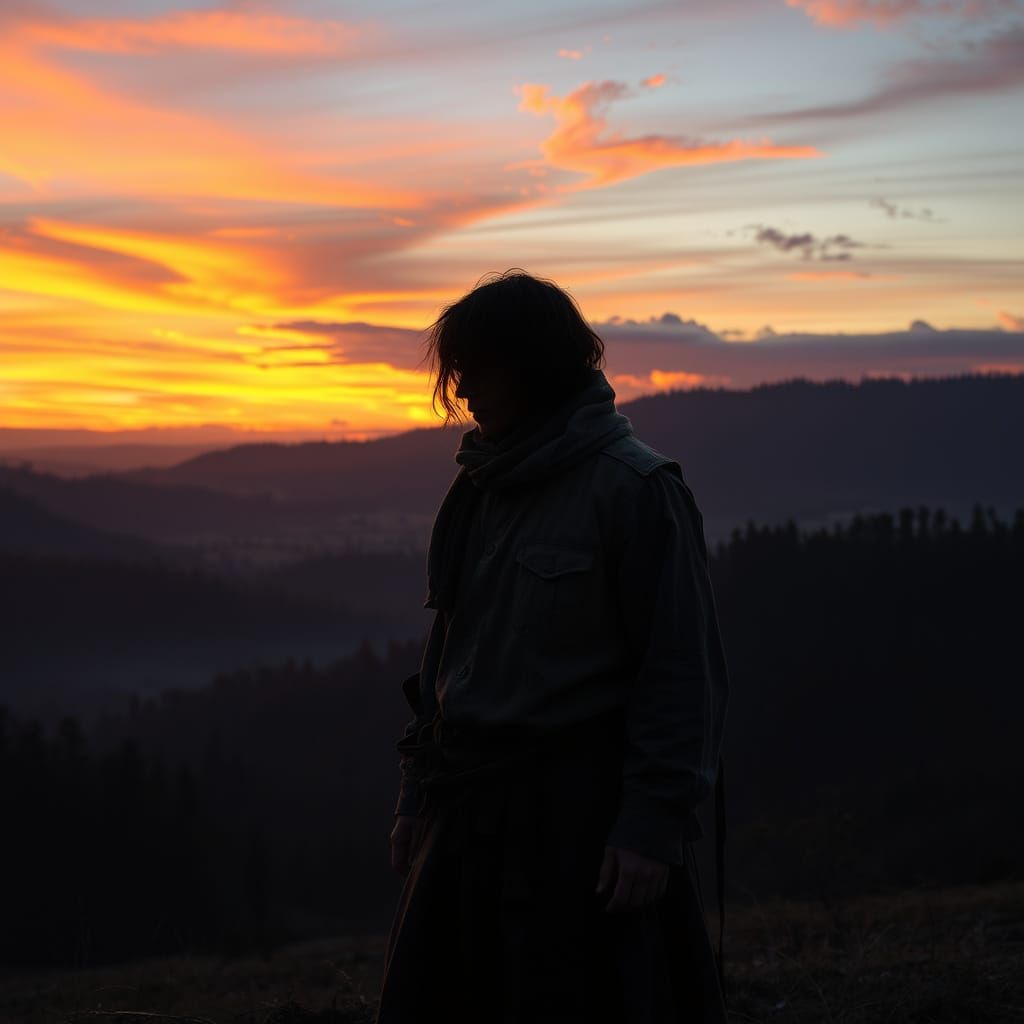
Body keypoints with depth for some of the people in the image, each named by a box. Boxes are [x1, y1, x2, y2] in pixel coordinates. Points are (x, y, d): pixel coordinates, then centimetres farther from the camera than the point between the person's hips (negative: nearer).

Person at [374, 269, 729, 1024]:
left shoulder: (635, 490, -12)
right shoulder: (481, 488, 10)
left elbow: (685, 671, -14)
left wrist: (654, 822, -17)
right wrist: (420, 791, 15)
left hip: (585, 819, -7)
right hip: (472, 820, 7)